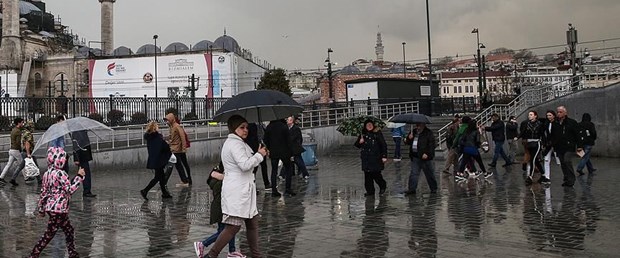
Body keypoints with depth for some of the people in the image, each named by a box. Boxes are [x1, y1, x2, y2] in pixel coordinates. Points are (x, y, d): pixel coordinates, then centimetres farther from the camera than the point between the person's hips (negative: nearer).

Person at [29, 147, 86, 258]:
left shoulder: (47, 173, 8)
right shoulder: (60, 173, -17)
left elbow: (43, 192, 12)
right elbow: (70, 190, -17)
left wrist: (41, 208, 19)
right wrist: (79, 176, -12)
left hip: (50, 207, 9)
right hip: (58, 208, -9)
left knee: (68, 229, 15)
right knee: (49, 233, 2)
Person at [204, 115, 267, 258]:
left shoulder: (233, 143, 19)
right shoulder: (235, 144, -14)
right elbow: (245, 165, -25)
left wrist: (260, 155, 12)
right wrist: (259, 155, -12)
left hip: (244, 190, 11)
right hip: (236, 191, -11)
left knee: (252, 222, 14)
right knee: (233, 226, -9)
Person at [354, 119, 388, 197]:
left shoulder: (377, 134, -2)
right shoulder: (363, 135, 10)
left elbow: (383, 145, -2)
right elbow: (357, 145, 17)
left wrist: (384, 156, -8)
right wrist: (360, 142, -6)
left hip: (375, 158, -4)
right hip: (366, 159, 4)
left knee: (376, 174, -4)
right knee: (367, 175, 4)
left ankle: (383, 186, 23)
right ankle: (370, 191, 14)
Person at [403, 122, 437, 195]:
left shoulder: (428, 133, -4)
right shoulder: (413, 132, 13)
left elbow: (432, 144, -10)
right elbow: (407, 143, 17)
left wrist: (427, 153, -19)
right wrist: (409, 138, -5)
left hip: (425, 157, -5)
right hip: (415, 157, 5)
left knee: (430, 174, 5)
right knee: (413, 174, 2)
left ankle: (433, 188, 19)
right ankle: (412, 189, 6)